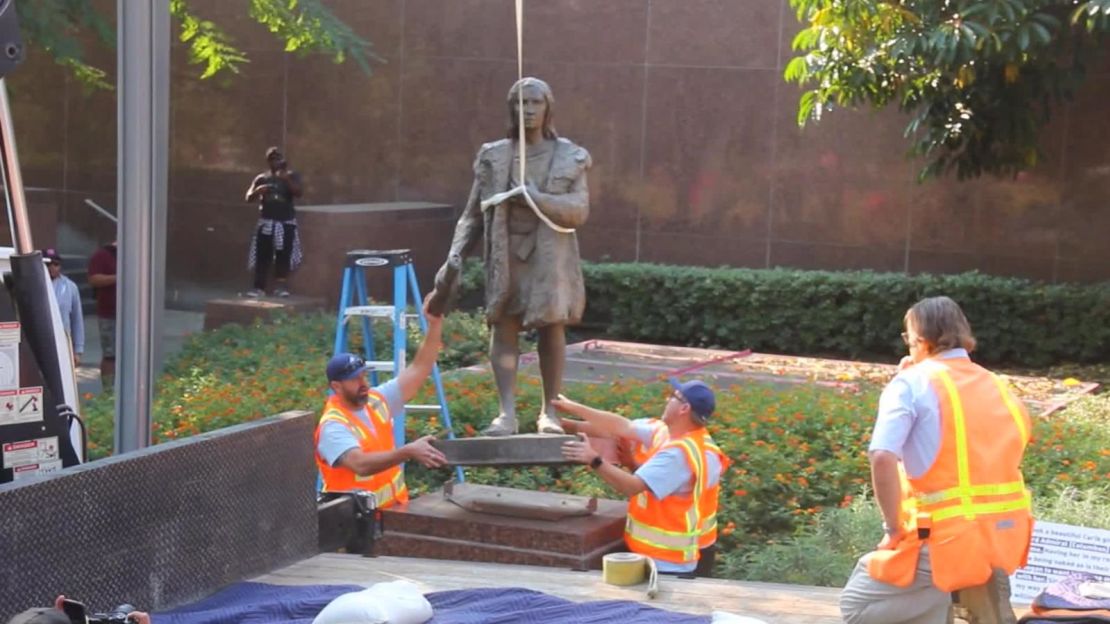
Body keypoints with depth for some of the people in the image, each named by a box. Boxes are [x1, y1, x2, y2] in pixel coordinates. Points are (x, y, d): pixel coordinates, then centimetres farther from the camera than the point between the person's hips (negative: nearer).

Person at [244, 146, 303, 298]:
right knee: (262, 255, -2)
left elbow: (299, 192, -14)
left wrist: (287, 179, -25)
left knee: (283, 255, -3)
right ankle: (259, 287, 1)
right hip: (266, 222, 1)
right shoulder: (261, 178, 7)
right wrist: (257, 191, -18)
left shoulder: (291, 176, 2)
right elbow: (249, 198, 3)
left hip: (286, 222, -1)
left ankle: (281, 286, 6)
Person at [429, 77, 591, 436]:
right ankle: (507, 413, -8)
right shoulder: (494, 157, 7)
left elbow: (580, 210, -6)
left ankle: (549, 411, 11)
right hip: (505, 255, 1)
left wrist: (537, 199, -19)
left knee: (551, 329, 2)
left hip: (550, 257, -1)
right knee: (503, 328, -6)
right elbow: (474, 214, 8)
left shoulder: (569, 158, 4)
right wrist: (455, 258, -3)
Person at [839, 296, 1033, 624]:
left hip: (946, 539, -6)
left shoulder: (913, 382, -6)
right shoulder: (996, 386, 14)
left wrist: (894, 529, -11)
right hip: (1003, 536, 6)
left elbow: (883, 458, -17)